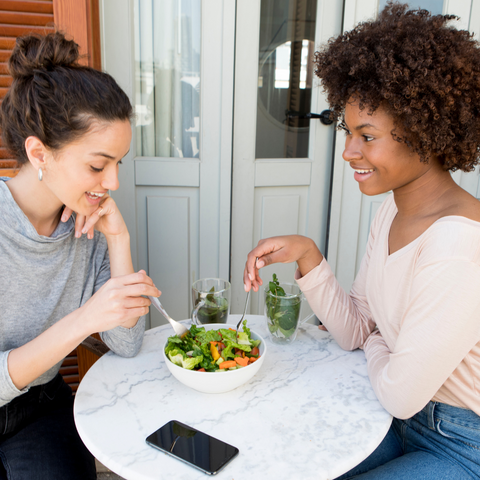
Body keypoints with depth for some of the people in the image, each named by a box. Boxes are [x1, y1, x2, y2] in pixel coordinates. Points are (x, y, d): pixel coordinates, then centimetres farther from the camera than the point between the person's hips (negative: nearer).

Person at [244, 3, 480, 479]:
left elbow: (400, 396, -24)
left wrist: (375, 342, -5)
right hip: (407, 419, 7)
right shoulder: (392, 211, -4)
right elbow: (354, 332, -1)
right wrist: (308, 256, -14)